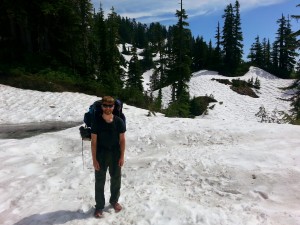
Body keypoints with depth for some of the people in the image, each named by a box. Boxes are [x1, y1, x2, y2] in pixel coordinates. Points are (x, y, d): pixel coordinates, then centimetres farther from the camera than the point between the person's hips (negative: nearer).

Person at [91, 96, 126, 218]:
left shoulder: (119, 121, -7)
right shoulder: (96, 121, -10)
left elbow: (122, 140, -1)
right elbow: (94, 141, -8)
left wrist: (122, 156, -3)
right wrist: (94, 159, -10)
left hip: (115, 155, 2)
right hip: (101, 155, -1)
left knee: (116, 179, 16)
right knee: (99, 181, 9)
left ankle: (114, 201, 39)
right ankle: (99, 206, 27)